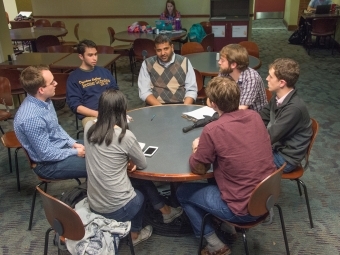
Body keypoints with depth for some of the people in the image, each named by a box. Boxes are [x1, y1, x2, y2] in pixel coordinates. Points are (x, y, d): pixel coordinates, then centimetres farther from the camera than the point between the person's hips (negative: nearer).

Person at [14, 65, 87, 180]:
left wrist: (73, 143, -1)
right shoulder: (32, 118, -32)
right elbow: (46, 154, -25)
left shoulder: (44, 100, -4)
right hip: (48, 163, -9)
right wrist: (75, 152, -14)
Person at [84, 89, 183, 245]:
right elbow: (143, 165, -4)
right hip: (117, 209, -5)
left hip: (94, 206, 5)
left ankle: (165, 211, 45)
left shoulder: (89, 128, -4)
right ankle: (134, 235, 47)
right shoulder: (125, 136, -21)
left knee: (143, 182, 26)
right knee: (140, 194, 30)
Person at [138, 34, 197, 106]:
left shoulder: (184, 62, 7)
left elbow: (191, 90, 5)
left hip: (180, 104, 2)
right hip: (156, 106, -1)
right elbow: (144, 92, 0)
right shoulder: (147, 64, 5)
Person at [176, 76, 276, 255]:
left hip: (244, 209, -7)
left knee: (183, 192, 13)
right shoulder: (254, 116, -3)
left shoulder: (213, 130, -22)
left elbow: (198, 168, -9)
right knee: (214, 179, 29)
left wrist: (197, 148, 9)